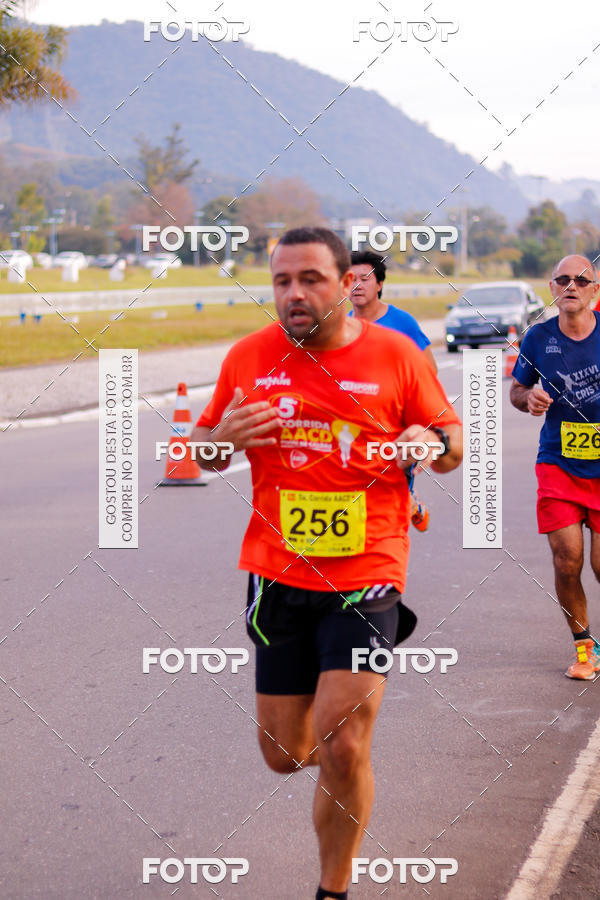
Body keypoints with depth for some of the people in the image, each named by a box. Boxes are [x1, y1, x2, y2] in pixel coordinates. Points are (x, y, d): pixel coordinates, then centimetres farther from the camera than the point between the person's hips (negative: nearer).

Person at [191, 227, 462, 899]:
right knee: (284, 755, 10)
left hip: (366, 575, -3)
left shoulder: (396, 354, -4)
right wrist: (224, 437, -11)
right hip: (279, 578, 3)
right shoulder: (249, 357, 2)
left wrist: (432, 442, -18)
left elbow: (453, 444, 7)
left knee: (342, 750, -10)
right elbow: (201, 450, 13)